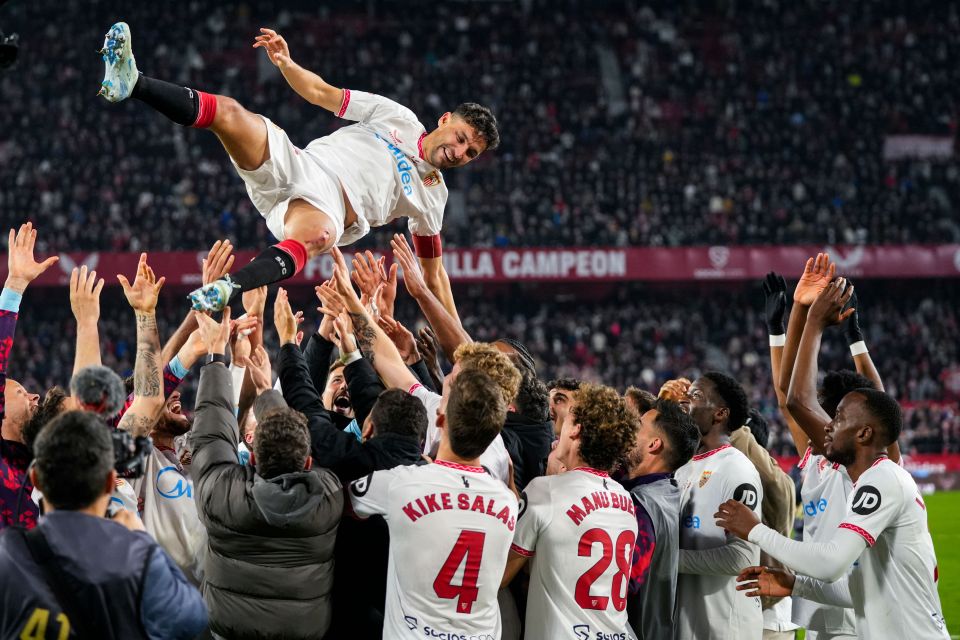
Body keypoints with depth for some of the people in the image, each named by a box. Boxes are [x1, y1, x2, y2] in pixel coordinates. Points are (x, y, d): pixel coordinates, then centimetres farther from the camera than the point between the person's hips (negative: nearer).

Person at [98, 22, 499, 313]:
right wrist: (286, 64, 0)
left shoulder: (432, 194, 23)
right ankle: (131, 83, -41)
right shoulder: (398, 118, 22)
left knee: (310, 237, -44)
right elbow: (321, 93, 20)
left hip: (328, 205, -3)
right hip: (296, 166, 3)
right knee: (228, 112, -24)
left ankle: (228, 290, -67)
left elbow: (433, 271, 27)